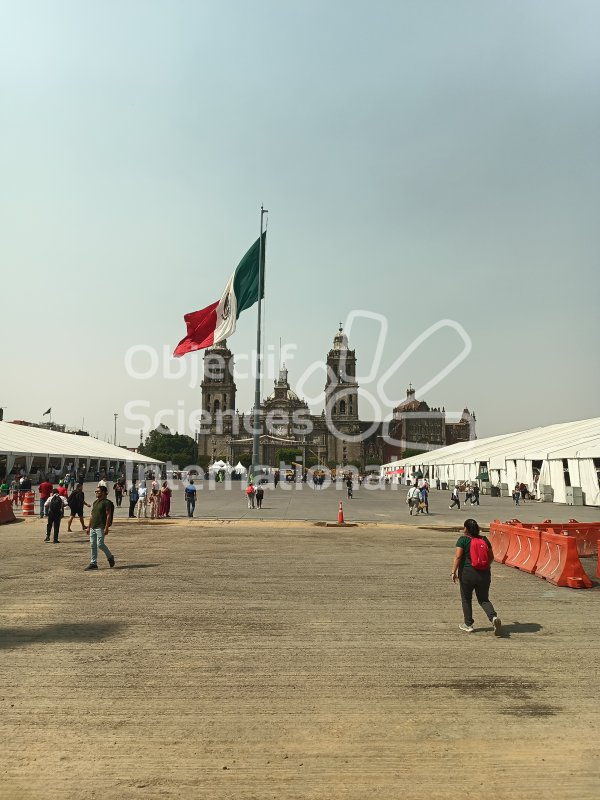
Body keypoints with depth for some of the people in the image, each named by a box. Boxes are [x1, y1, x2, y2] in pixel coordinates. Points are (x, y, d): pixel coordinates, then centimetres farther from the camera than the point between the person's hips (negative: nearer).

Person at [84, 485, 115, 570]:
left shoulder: (106, 502, -9)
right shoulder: (95, 502, 16)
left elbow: (108, 516, -14)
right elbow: (92, 515, 21)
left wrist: (106, 528, -19)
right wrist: (89, 526, 17)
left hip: (101, 527, -8)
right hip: (93, 527, 8)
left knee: (100, 544, -11)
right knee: (92, 545, 7)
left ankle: (110, 557, 11)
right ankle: (93, 563, 13)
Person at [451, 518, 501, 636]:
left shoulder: (463, 539, -7)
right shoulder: (484, 539, 6)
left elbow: (458, 556, -15)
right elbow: (491, 557, 11)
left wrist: (453, 571, -11)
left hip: (467, 573, -4)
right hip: (484, 574, 4)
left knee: (466, 599, 12)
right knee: (484, 599, 14)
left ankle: (468, 625, 18)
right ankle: (494, 617, -11)